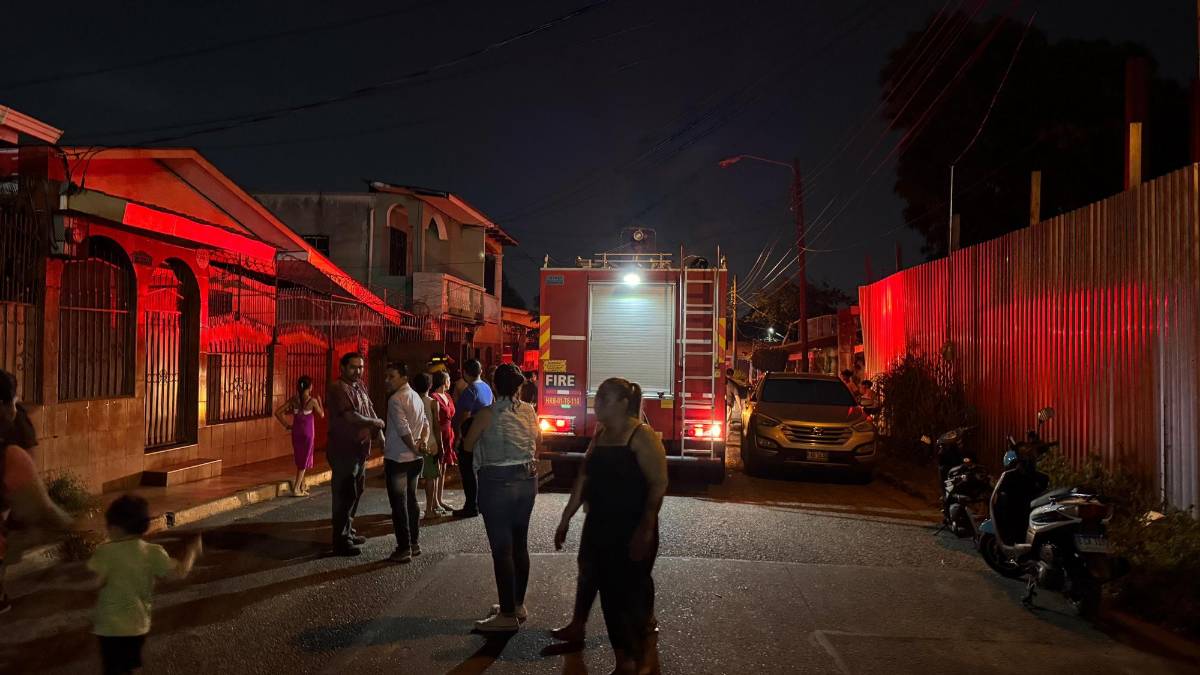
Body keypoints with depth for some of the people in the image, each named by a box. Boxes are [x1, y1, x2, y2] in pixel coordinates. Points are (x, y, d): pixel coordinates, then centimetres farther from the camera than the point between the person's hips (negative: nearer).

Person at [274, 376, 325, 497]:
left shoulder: (293, 399, -3)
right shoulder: (312, 400, -14)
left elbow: (277, 412, -5)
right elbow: (322, 415, -1)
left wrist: (286, 425, 3)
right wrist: (319, 401, 12)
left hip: (296, 431, 5)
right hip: (308, 432, -5)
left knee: (300, 459, 19)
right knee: (304, 460, 4)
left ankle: (302, 485, 30)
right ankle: (296, 489, -1)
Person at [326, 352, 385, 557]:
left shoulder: (359, 386, 13)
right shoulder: (338, 388, -14)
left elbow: (370, 411, 14)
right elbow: (350, 416, -24)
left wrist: (379, 434, -1)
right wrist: (376, 423, -10)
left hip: (359, 449, 9)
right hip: (343, 450, -9)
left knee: (356, 492, 17)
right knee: (344, 496, -4)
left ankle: (348, 532, 30)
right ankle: (341, 542, 2)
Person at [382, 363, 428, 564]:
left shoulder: (396, 399, -15)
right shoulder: (416, 396, 13)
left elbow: (403, 429, -21)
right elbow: (425, 424, 14)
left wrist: (414, 448, -10)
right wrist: (421, 442, 0)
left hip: (397, 459, -9)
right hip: (414, 459, 9)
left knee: (398, 504, -3)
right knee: (411, 500, 16)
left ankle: (404, 549, -1)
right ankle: (414, 543, 22)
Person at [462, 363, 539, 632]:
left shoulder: (487, 413, -12)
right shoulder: (529, 411, 3)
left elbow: (467, 446, 0)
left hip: (497, 482, -6)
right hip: (527, 479, 6)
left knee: (502, 549, -1)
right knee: (520, 545, 15)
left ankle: (508, 615, 3)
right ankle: (518, 605, 25)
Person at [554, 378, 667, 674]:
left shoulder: (642, 436, -14)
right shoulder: (601, 435, 9)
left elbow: (658, 484, -17)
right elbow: (584, 479, 14)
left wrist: (645, 530, -22)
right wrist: (566, 518, 13)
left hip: (632, 531, -7)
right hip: (599, 528, 7)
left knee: (632, 592, 3)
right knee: (609, 592, 9)